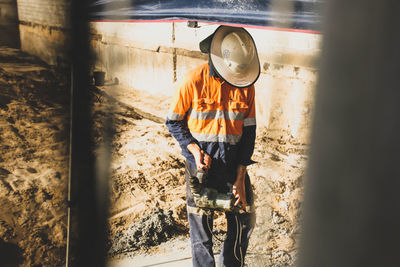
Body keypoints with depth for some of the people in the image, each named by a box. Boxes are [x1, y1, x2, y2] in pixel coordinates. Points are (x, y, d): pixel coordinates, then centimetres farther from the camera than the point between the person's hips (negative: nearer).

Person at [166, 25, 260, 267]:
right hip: (201, 163, -3)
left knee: (245, 220, 10)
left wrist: (240, 177, -1)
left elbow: (249, 131, 2)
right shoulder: (195, 80, -11)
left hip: (234, 163, 3)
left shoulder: (246, 85, -2)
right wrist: (194, 149, -17)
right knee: (201, 228, 4)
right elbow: (173, 122, -2)